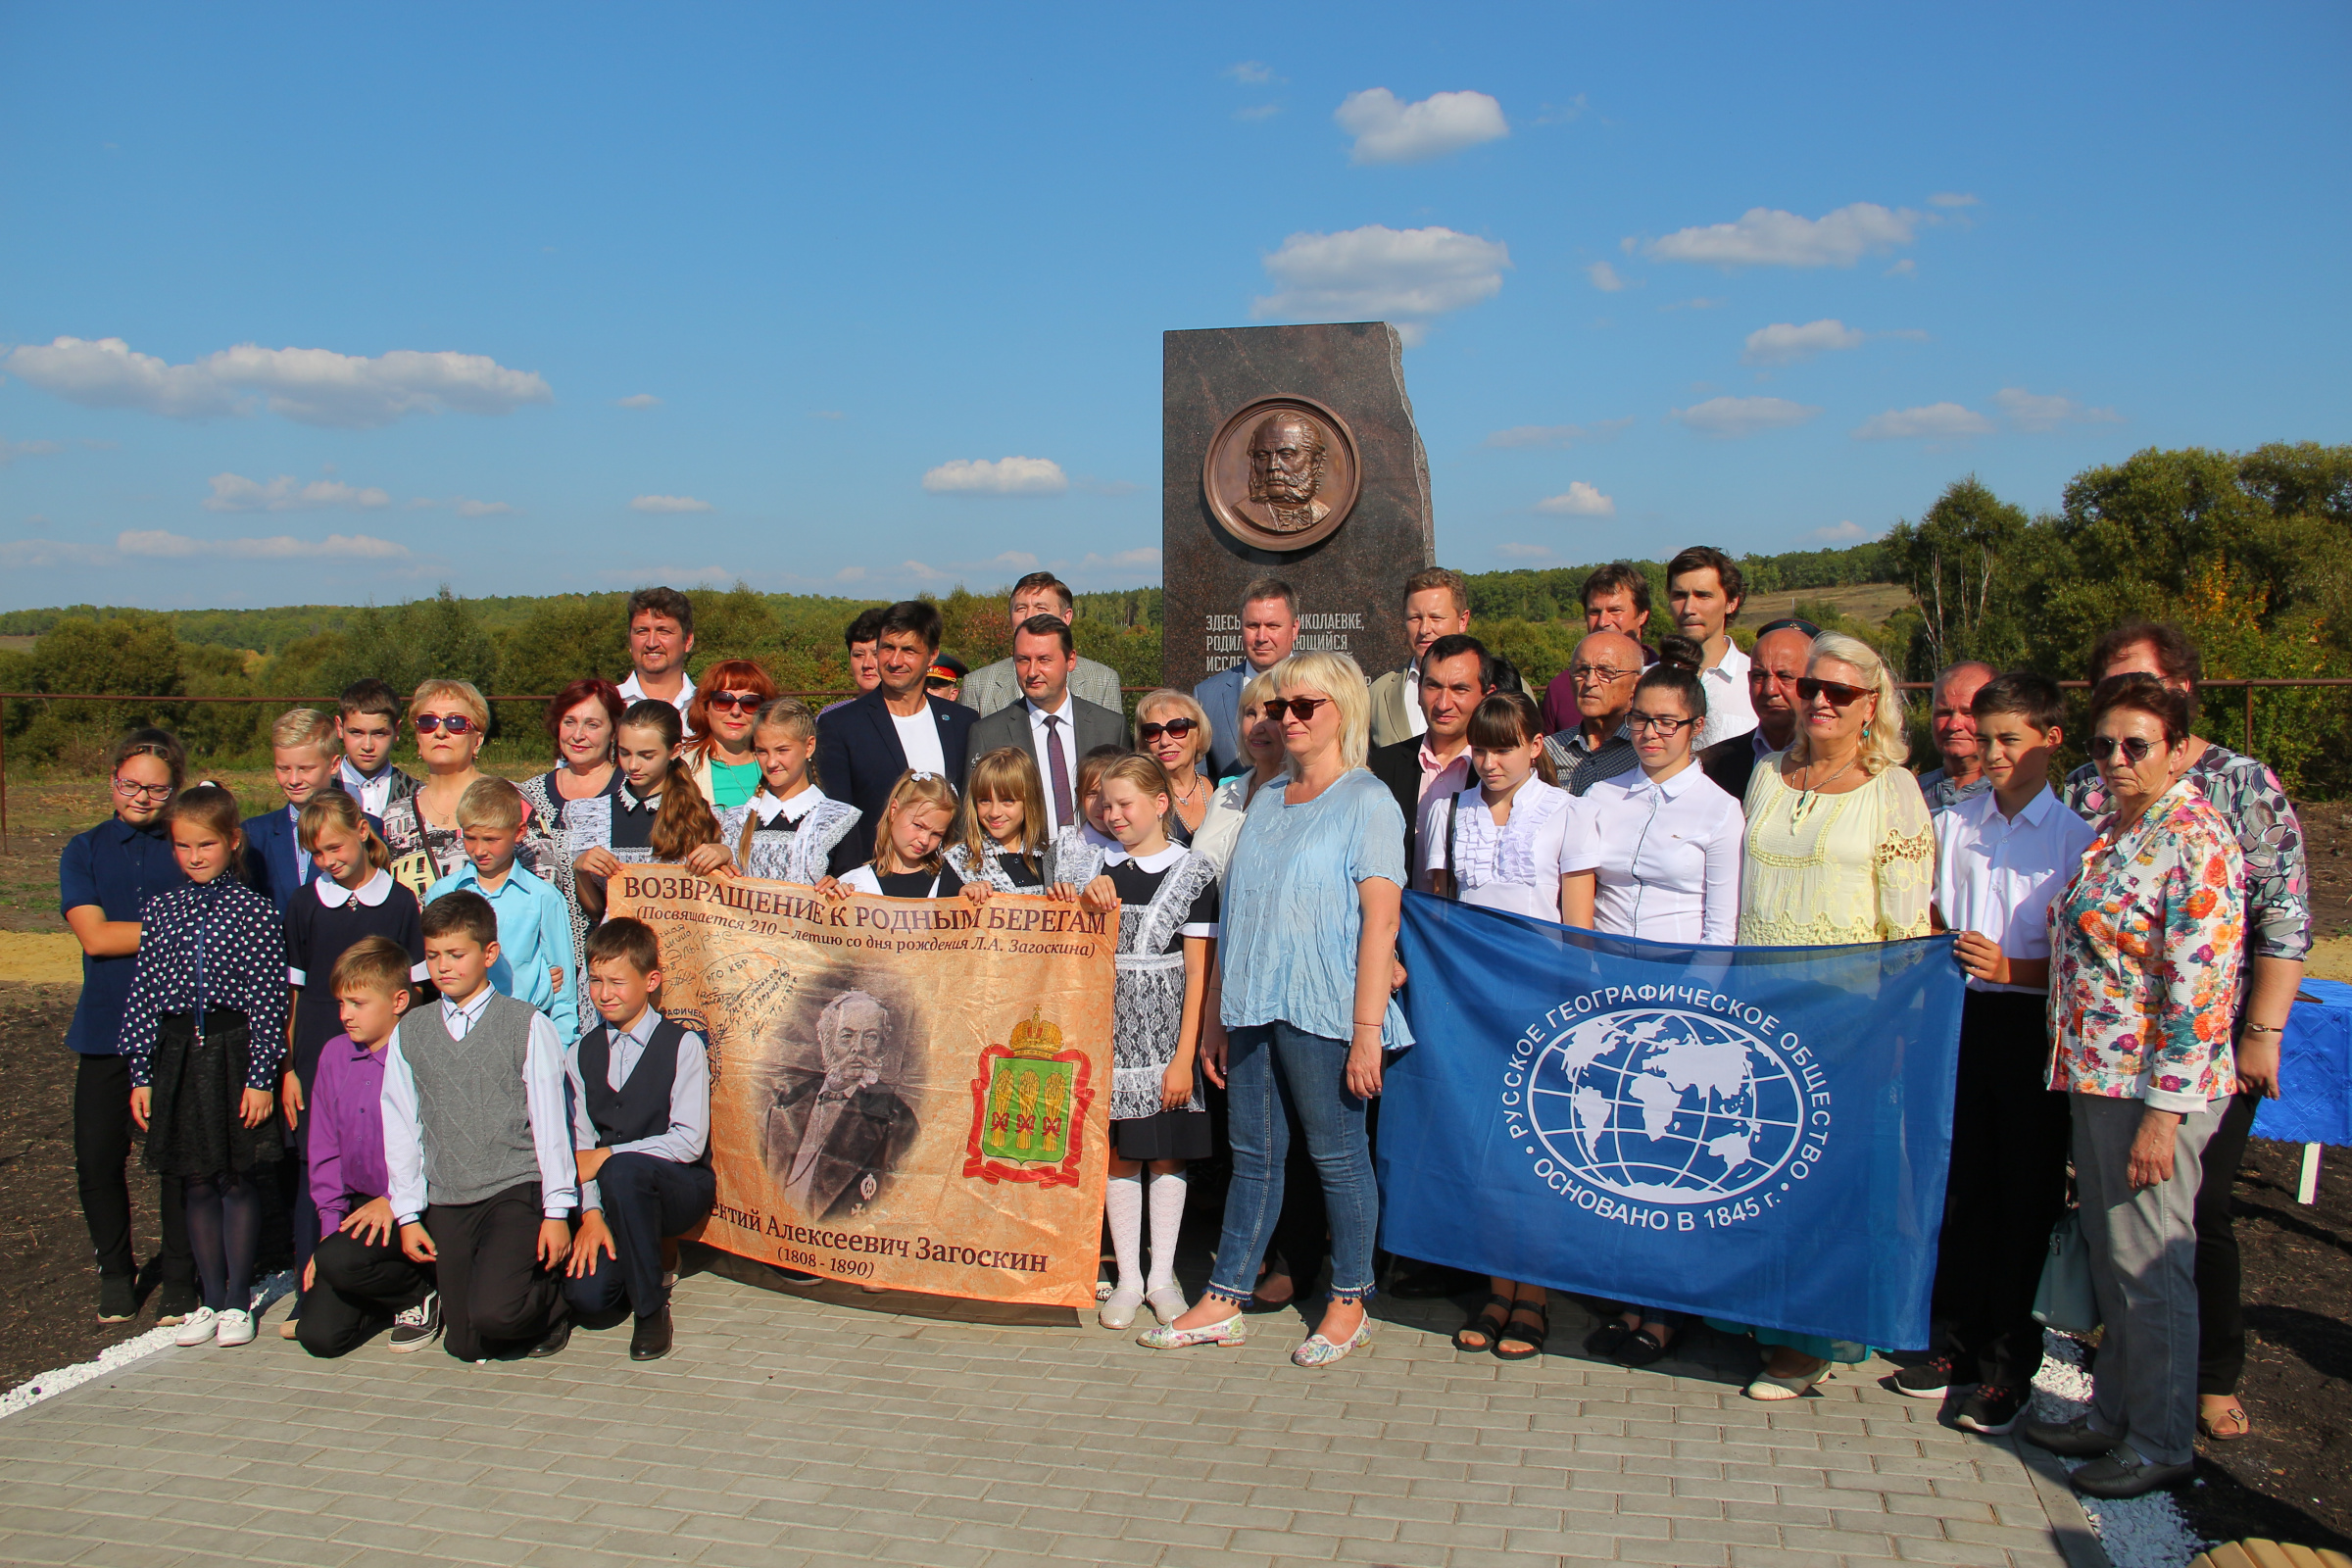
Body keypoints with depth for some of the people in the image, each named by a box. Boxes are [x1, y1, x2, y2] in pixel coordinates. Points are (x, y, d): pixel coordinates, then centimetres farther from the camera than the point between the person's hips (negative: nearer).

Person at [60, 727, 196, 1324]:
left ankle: (181, 1278, 17)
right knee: (97, 1158, 3)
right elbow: (94, 936, -4)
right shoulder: (85, 850, 8)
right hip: (106, 1028, 1)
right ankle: (116, 1271, 25)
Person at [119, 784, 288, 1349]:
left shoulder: (256, 911, -6)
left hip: (234, 1052, -4)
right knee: (196, 1182, 10)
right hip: (178, 1054, 4)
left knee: (237, 1179, 4)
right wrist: (141, 1074, 4)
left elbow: (268, 999, -7)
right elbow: (143, 994, 7)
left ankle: (238, 1300, 16)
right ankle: (211, 1299, 21)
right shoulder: (160, 910, 6)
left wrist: (260, 1077, -10)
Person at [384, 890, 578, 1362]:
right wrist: (408, 1215, 7)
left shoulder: (528, 1026, -2)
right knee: (466, 1345, -1)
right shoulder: (409, 1032, 9)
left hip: (515, 1190, -4)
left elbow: (550, 1122, -3)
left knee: (495, 1313, -22)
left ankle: (550, 1297, 9)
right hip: (446, 1203, 4)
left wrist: (557, 1211, -5)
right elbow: (401, 1127, 10)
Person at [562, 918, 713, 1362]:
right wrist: (590, 1213, -12)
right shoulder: (581, 1055, 9)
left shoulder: (683, 1046, -6)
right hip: (611, 1199, 4)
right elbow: (579, 1147, 2)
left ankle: (651, 1308, -18)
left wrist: (608, 1155, -16)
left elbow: (689, 1141, -14)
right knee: (585, 1295, -22)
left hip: (680, 1188, -3)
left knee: (622, 1170, -37)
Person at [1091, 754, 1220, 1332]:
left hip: (1168, 1037, -2)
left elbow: (1198, 973, -5)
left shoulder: (1193, 873, -3)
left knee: (1167, 1154, 5)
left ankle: (1162, 1276, 17)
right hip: (1111, 1035, 3)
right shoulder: (1099, 870, 7)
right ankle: (1128, 1278, 16)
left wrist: (1184, 1057, -9)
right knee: (1118, 1155, 5)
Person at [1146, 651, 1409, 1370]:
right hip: (1253, 1007, 6)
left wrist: (1368, 1029, -16)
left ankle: (1349, 1307, 16)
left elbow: (1381, 918, -10)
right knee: (1253, 1154, 11)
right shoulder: (1266, 800, 16)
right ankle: (1223, 1302, 17)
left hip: (1323, 1011, -6)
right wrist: (1214, 1016, 15)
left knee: (1337, 1154, 3)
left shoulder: (1367, 802, -3)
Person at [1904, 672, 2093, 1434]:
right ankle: (1959, 1339, 23)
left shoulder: (2074, 834, -4)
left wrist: (2013, 969, -19)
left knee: (2027, 1192, 3)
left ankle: (2010, 1365, 12)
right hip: (1963, 1017, 4)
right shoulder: (1953, 823, 10)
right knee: (1961, 1180, 9)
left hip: (2033, 1022, -4)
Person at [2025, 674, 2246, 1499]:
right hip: (2094, 1080, 9)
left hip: (2152, 1089, -9)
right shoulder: (2115, 828, 11)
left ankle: (2163, 1443, 17)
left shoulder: (2196, 843, -16)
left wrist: (2161, 1114, -21)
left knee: (2148, 1263, 2)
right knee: (2110, 1259, 18)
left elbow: (2200, 994, -20)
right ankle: (2114, 1415, 32)